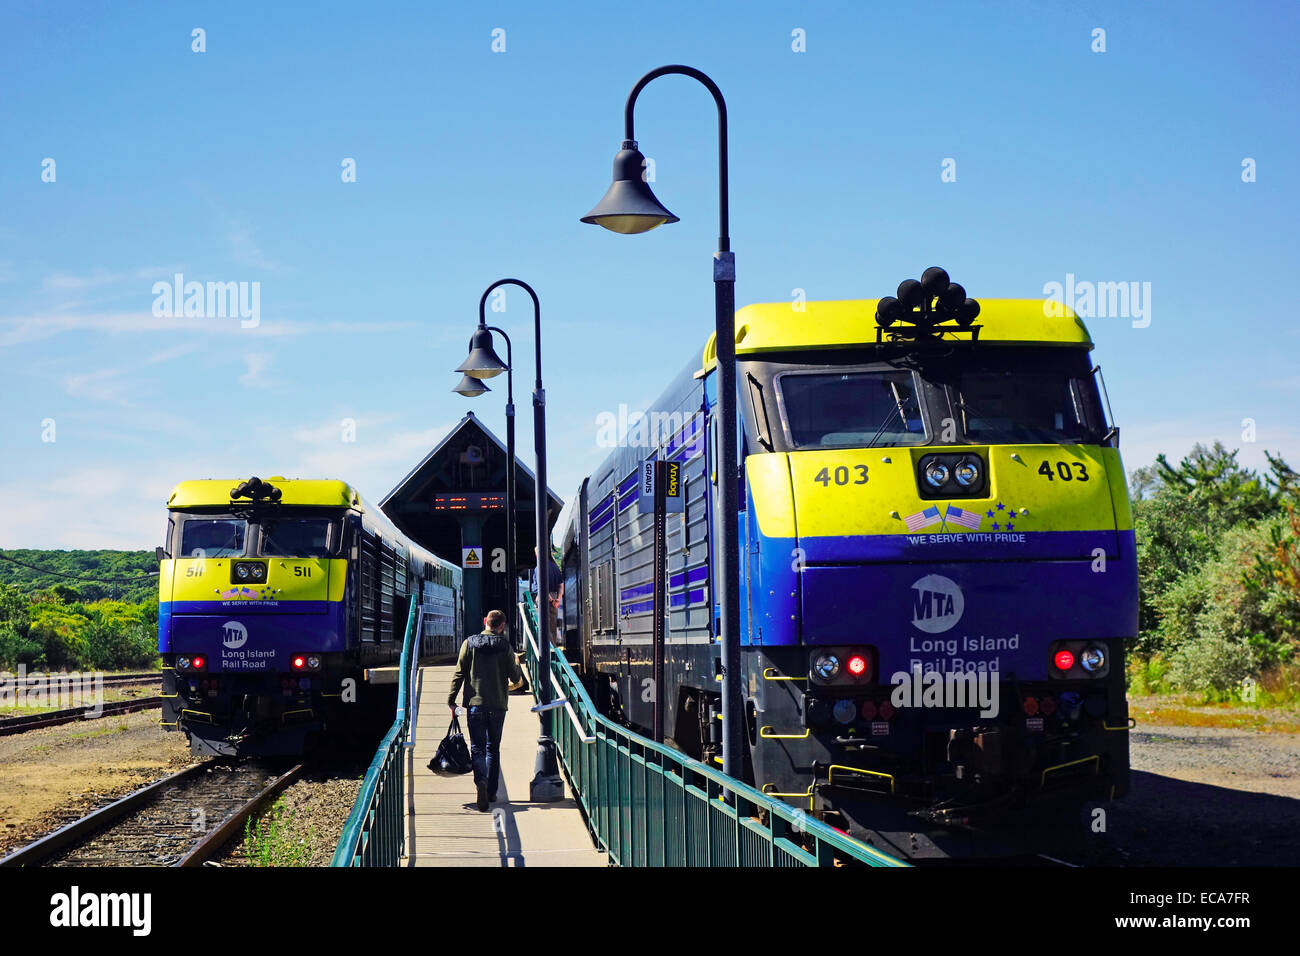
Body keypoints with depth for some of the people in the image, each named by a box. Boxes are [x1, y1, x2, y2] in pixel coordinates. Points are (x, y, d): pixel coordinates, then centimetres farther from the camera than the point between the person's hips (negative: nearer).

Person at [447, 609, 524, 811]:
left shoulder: (469, 643, 1)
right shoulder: (505, 646, 0)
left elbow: (459, 674, -1)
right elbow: (515, 678, 4)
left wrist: (451, 700, 3)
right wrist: (517, 664, 25)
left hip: (475, 704, 0)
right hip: (498, 705, 0)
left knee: (477, 748, 0)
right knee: (493, 749, 13)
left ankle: (481, 781, -26)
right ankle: (491, 792, 12)